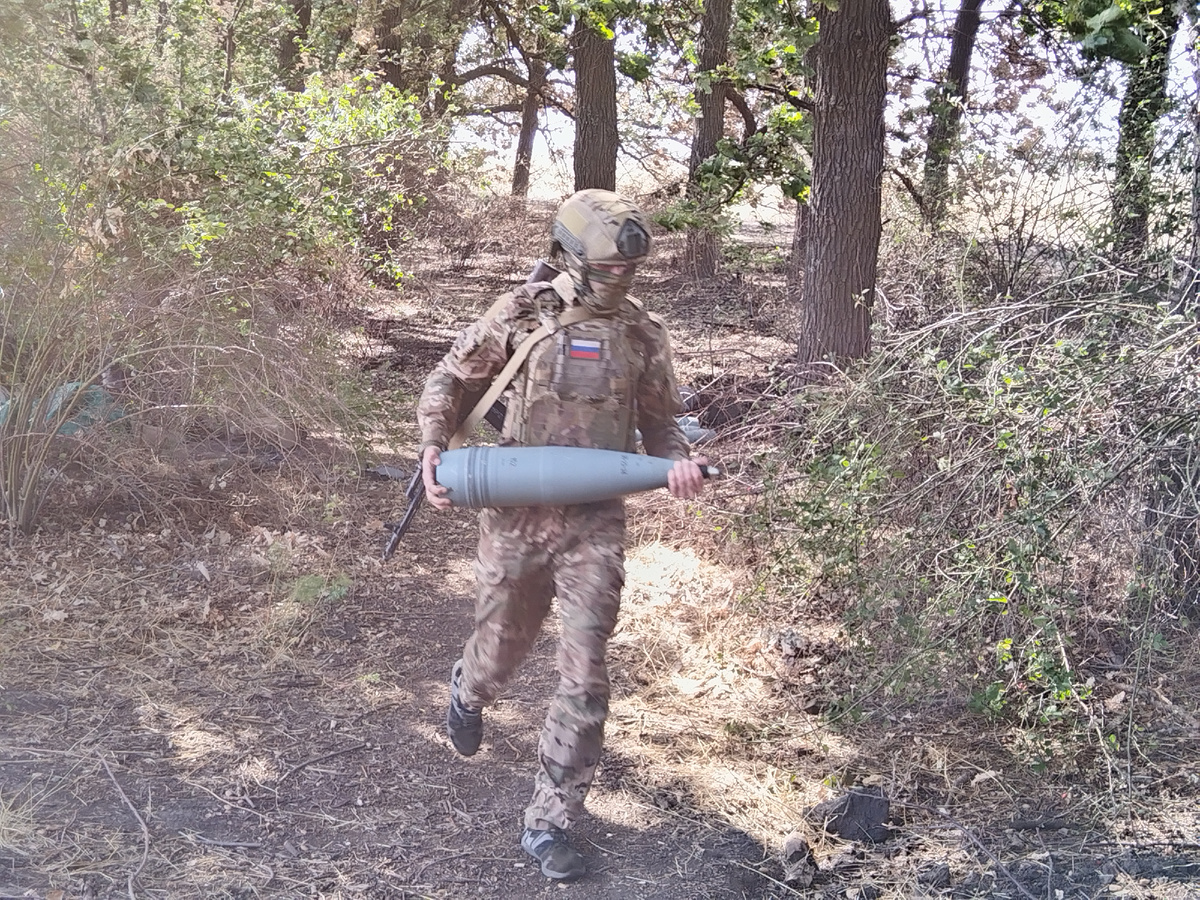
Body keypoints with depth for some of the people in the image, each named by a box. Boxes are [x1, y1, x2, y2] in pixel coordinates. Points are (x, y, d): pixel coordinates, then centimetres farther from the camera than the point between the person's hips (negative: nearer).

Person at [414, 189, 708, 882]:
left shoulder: (644, 334, 1)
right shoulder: (521, 315, -3)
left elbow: (659, 419, 12)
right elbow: (452, 382, 6)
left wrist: (678, 460, -10)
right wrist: (434, 446, -10)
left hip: (595, 526, 1)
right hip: (515, 517, 0)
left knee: (585, 680, -4)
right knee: (501, 648, 18)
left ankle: (550, 823, 9)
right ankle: (469, 690, 57)